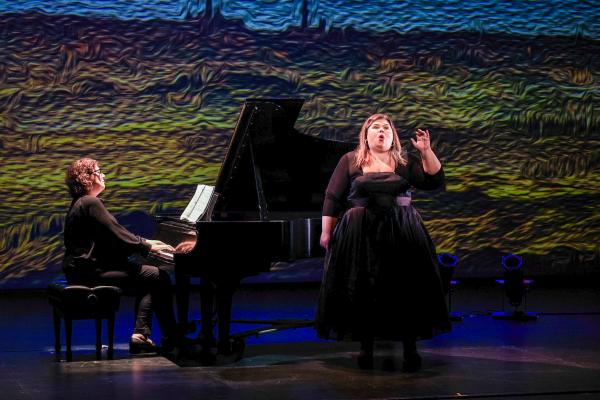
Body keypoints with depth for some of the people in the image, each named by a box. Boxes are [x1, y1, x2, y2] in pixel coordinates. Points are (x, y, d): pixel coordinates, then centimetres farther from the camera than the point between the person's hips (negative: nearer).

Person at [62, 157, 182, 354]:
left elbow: (113, 236, 18)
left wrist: (146, 243, 11)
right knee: (159, 277, -9)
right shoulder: (91, 203, -14)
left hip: (87, 267, 11)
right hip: (92, 271, -11)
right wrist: (148, 247, -6)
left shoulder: (81, 203, 18)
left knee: (148, 280, 13)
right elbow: (118, 235, -18)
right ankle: (171, 338, -2)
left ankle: (141, 334, 0)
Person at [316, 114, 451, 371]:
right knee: (364, 292, 0)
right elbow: (332, 198, 3)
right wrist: (326, 231, -1)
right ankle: (367, 348, 11)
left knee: (404, 290, -1)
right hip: (361, 236, -1)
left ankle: (410, 349, 7)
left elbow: (435, 181, 0)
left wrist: (426, 151, -10)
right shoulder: (350, 161, 4)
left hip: (401, 236, 1)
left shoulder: (406, 162, 8)